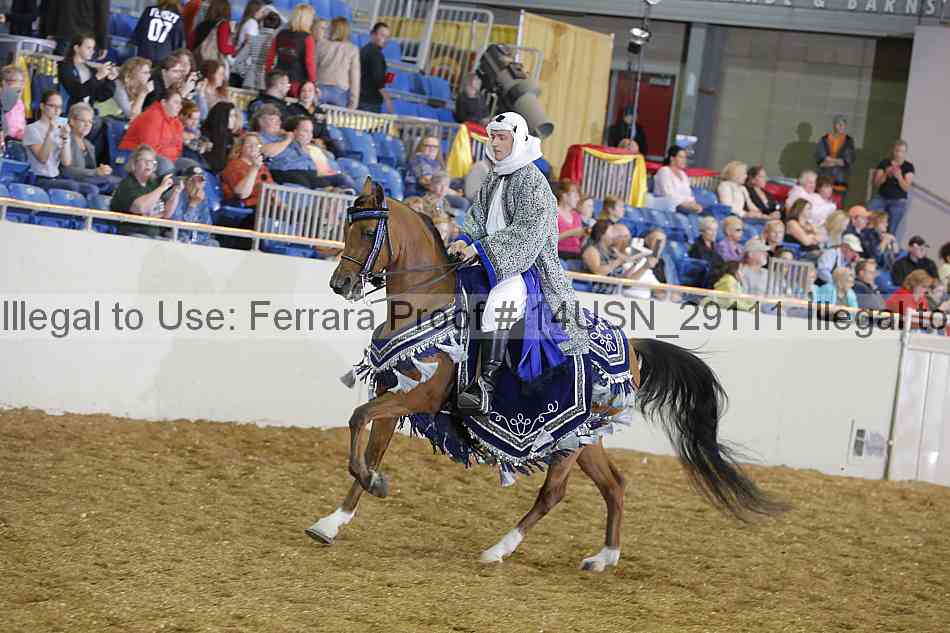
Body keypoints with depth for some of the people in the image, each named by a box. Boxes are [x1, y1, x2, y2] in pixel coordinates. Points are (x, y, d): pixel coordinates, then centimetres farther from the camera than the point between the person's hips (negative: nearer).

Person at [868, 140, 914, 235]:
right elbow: (876, 183, 2)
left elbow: (906, 187, -5)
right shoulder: (884, 163, 4)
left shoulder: (908, 167, 0)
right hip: (881, 198, 2)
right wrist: (886, 174, -16)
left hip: (898, 202, -2)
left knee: (890, 231, -11)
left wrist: (899, 177, -23)